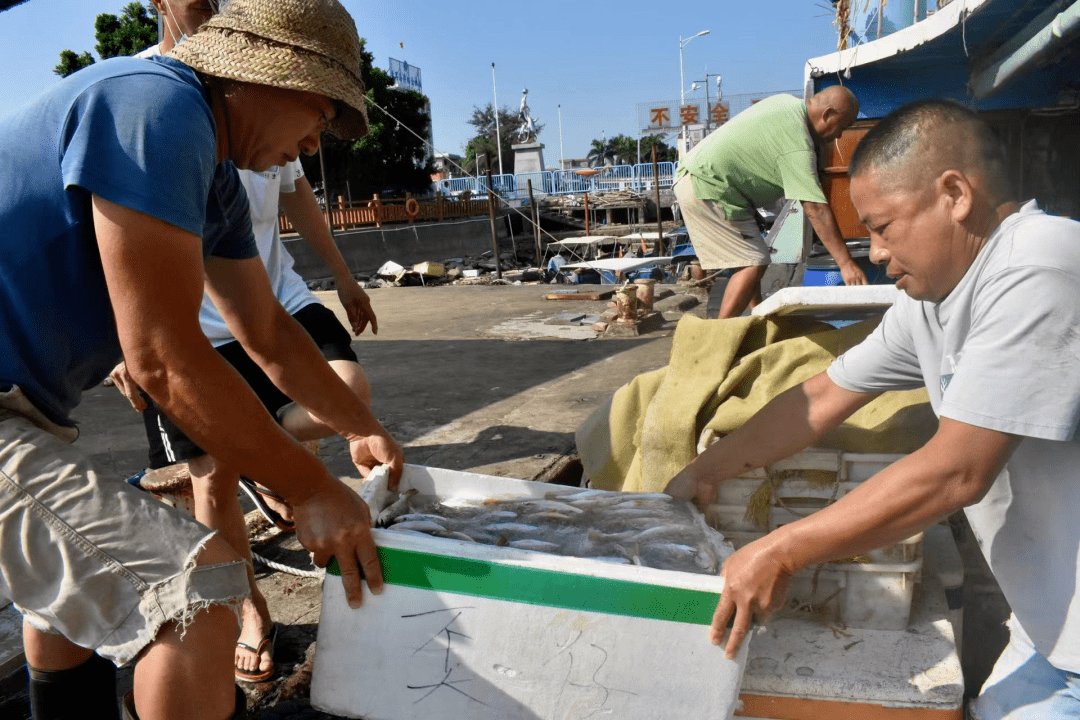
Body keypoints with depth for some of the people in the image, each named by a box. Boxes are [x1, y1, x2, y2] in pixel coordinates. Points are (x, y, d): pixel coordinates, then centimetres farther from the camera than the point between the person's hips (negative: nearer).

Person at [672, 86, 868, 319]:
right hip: (705, 190, -11)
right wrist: (846, 264, -22)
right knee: (753, 264, -12)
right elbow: (816, 209, -24)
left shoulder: (788, 103, 9)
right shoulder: (797, 144, -21)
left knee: (750, 259, 16)